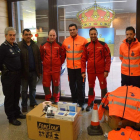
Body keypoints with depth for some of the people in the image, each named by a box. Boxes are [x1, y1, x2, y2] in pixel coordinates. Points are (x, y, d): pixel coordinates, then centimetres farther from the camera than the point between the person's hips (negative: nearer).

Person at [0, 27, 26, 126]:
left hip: (17, 75, 7)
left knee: (16, 95, 17)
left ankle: (17, 113, 33)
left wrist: (19, 71, 13)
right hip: (8, 76, -7)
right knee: (9, 97, 4)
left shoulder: (16, 45, 9)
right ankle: (11, 117, 16)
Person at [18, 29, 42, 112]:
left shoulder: (35, 46, 8)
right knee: (24, 90, 10)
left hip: (34, 71, 4)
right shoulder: (19, 46, -8)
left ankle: (33, 102, 33)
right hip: (24, 72, -4)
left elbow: (39, 59, 8)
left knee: (33, 89, 16)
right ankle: (24, 105, 25)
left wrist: (39, 70, 5)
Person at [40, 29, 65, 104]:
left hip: (56, 69, -1)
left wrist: (60, 63, 6)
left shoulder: (59, 45, 1)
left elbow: (63, 55, 9)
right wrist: (44, 62, 13)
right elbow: (41, 55, 17)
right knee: (46, 85, 6)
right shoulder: (43, 45, 4)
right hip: (46, 69, 1)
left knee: (56, 85, 7)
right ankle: (47, 100, 24)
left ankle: (56, 100, 24)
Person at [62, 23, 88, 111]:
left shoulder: (83, 40, -5)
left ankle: (81, 103, 16)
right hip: (70, 67, 4)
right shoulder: (66, 41, 4)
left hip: (80, 67, -3)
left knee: (80, 85, 3)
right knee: (72, 85, 13)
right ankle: (74, 102, 28)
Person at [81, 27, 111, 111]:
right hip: (90, 71, 2)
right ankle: (90, 104, 28)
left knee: (103, 88, 4)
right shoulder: (86, 46, 4)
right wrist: (83, 71, -1)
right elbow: (83, 59, 5)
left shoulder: (103, 45, -2)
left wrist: (106, 70, -10)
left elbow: (108, 58, -4)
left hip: (101, 71, -2)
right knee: (91, 87, 14)